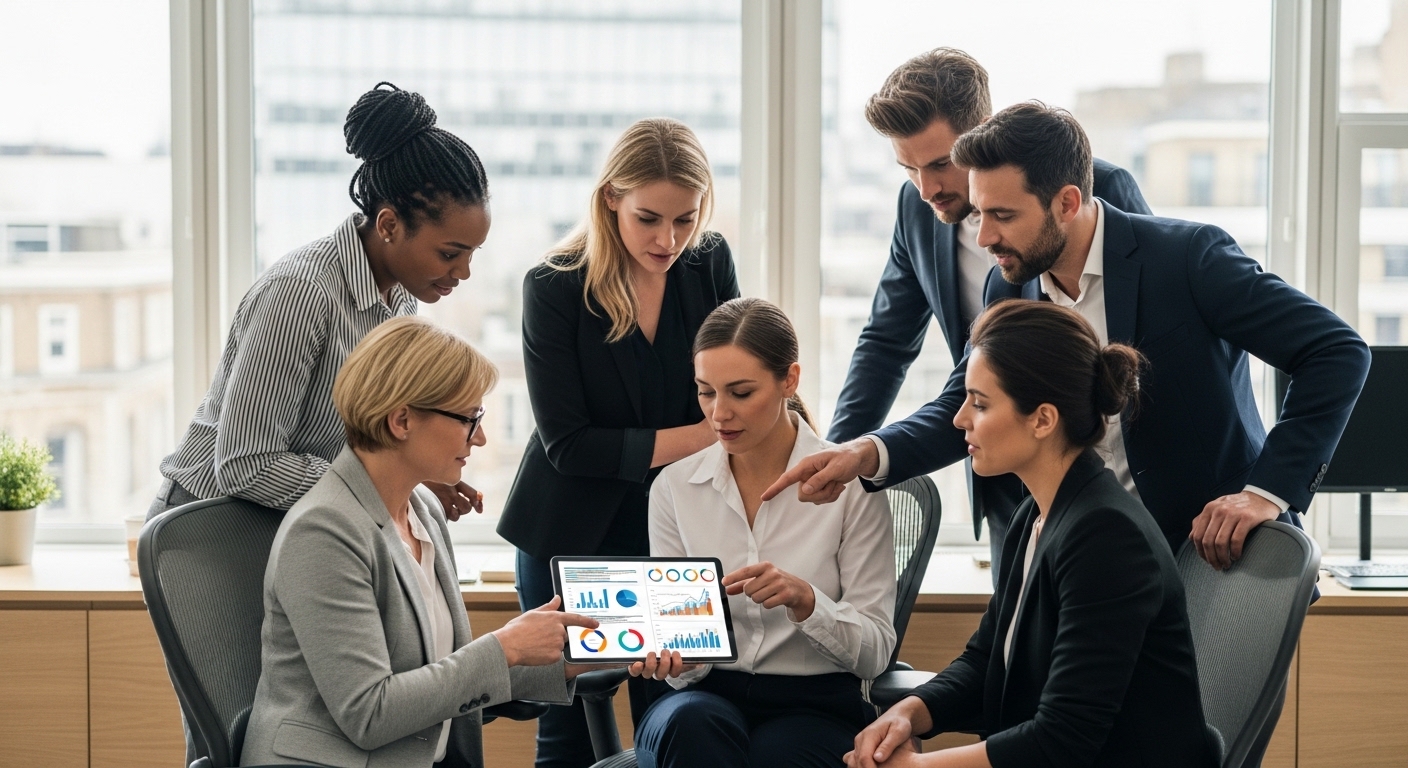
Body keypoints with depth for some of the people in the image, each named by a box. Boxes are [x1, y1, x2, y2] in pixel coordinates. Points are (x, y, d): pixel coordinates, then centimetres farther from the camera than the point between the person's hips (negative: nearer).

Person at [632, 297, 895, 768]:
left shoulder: (848, 483, -4)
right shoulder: (674, 487, 5)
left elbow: (875, 650, -5)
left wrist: (804, 600, -24)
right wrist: (669, 657, -18)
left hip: (816, 706, -2)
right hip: (706, 697, 3)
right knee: (690, 721, -34)